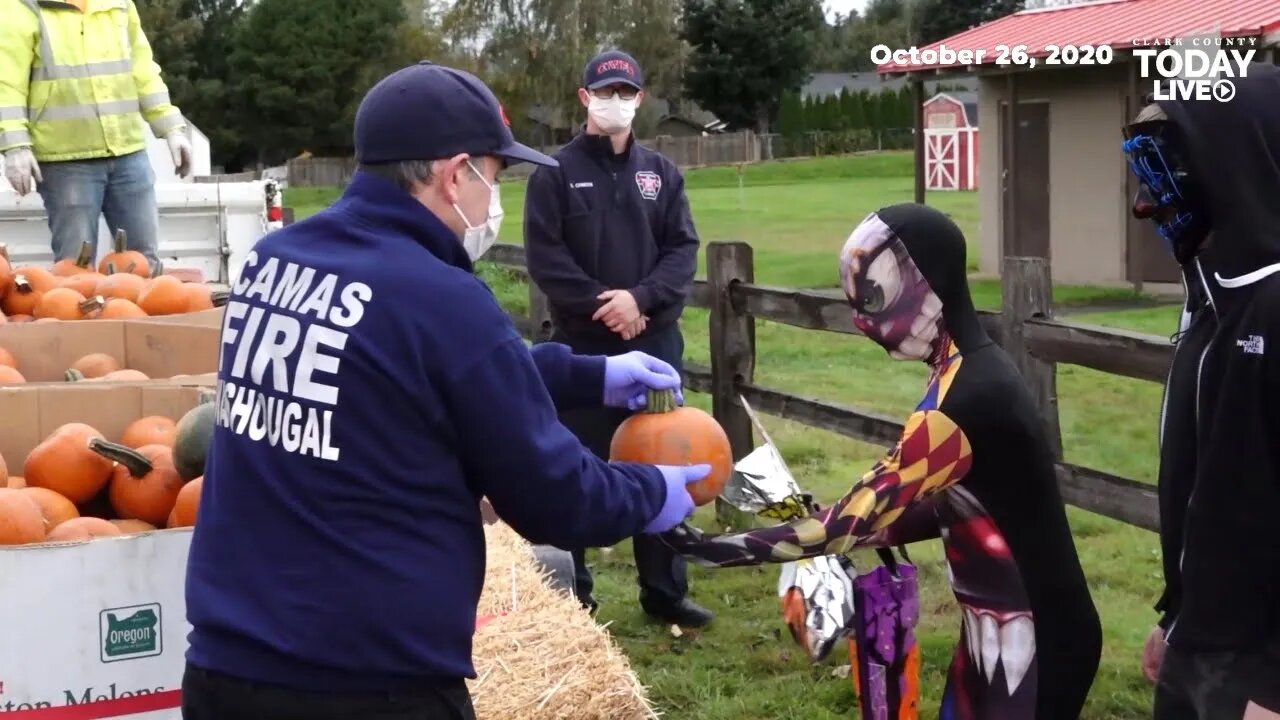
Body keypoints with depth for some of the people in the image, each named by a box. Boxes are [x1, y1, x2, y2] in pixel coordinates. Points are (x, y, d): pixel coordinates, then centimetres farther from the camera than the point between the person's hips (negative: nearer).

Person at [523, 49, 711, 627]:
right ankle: (569, 594, 11)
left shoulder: (661, 172, 10)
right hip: (582, 343, -3)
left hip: (655, 341, 3)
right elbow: (544, 255, -8)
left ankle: (664, 590, 19)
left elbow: (684, 249, 3)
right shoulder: (556, 173, -1)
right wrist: (600, 306, -16)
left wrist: (641, 297, -14)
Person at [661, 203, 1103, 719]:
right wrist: (826, 526, 4)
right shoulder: (976, 371, 4)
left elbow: (860, 516, -24)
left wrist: (717, 548, -22)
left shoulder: (966, 399, -26)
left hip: (1032, 637, -9)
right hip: (1004, 627, 9)